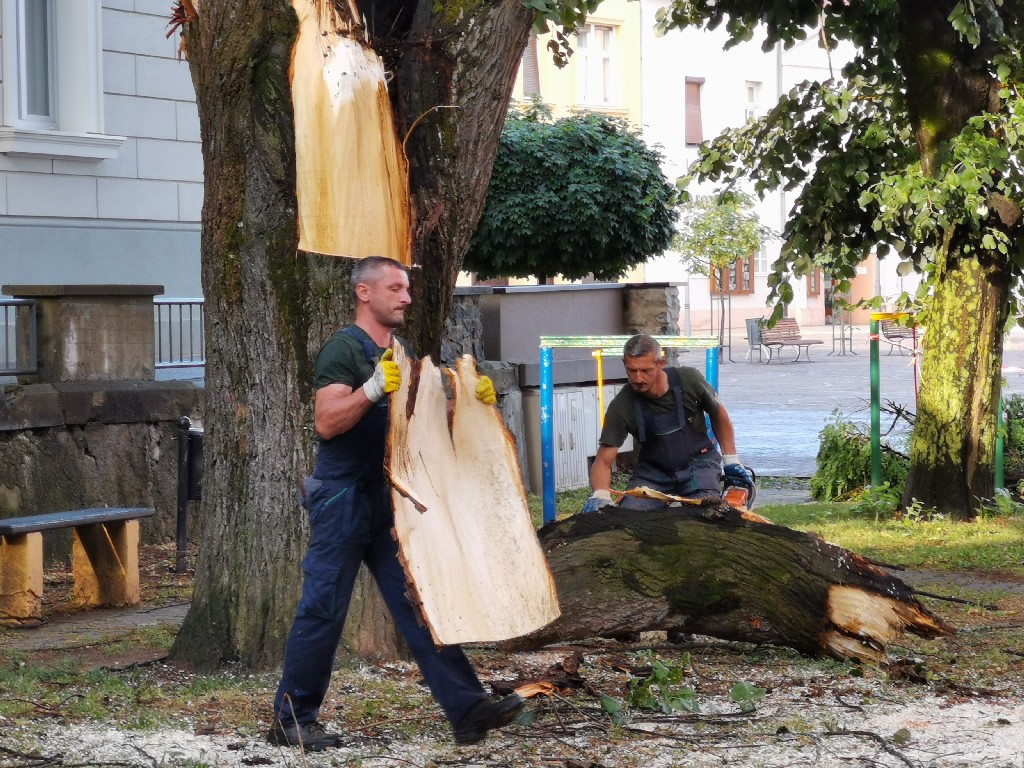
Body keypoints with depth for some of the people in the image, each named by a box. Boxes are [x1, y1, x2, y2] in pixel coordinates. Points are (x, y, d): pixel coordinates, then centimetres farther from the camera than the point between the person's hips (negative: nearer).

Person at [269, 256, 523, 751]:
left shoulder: (403, 352, 16)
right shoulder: (344, 349, -10)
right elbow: (326, 423, -21)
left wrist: (471, 399, 4)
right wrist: (374, 387, -31)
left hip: (390, 499, 8)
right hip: (343, 499, -8)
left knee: (419, 606, 3)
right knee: (323, 609, -2)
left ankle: (466, 710, 0)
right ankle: (291, 720, 9)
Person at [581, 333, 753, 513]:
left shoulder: (688, 379, -17)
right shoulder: (621, 406, -17)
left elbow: (718, 414, 4)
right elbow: (603, 461, -16)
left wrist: (731, 461, 2)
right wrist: (600, 496, -37)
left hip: (698, 461, -1)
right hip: (652, 470, 1)